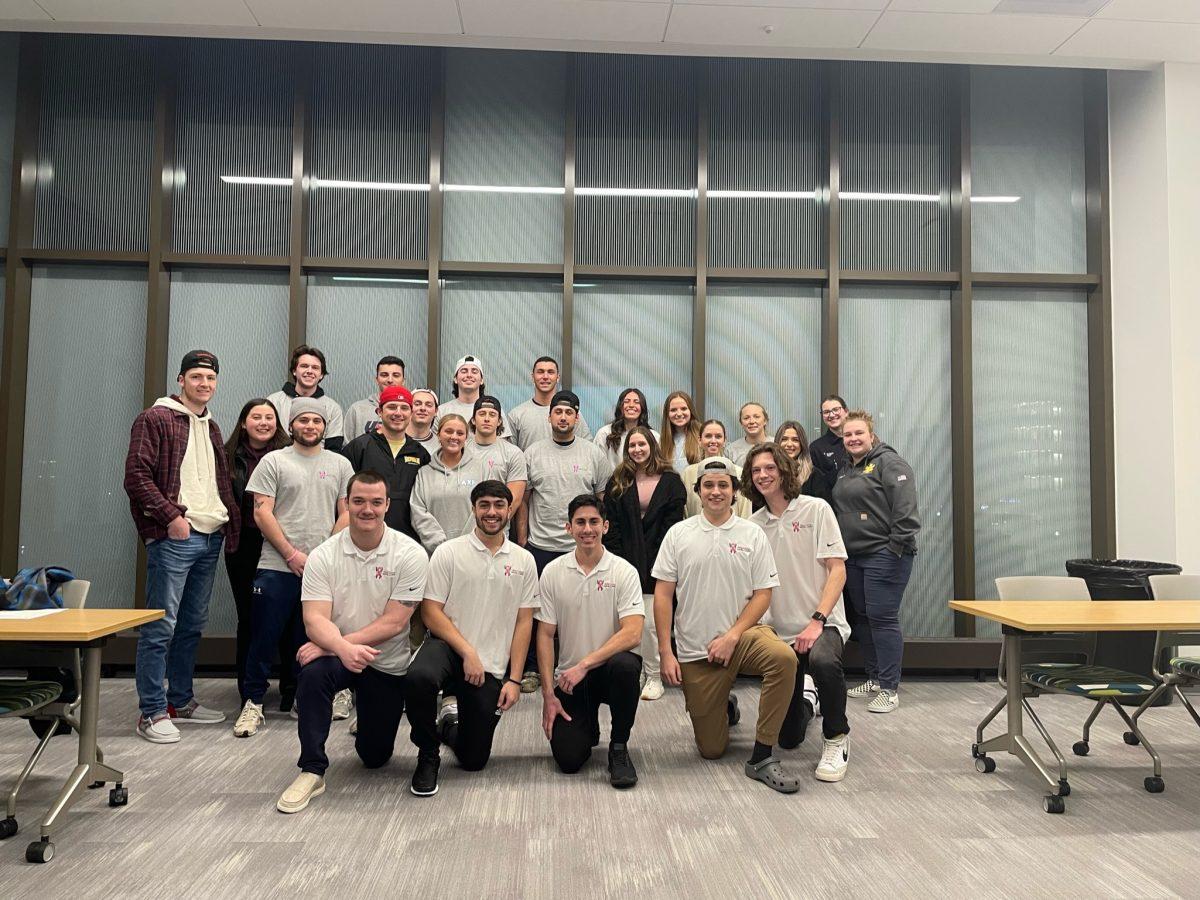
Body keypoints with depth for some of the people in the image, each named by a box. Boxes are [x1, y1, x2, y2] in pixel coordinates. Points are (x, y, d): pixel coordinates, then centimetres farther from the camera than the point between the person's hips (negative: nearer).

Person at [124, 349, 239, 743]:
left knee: (192, 625, 13)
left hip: (210, 538, 8)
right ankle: (152, 712, 3)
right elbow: (137, 476, -12)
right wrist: (171, 516, -17)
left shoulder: (212, 429, 20)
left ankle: (180, 701, 23)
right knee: (161, 626, -5)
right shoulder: (155, 419, -3)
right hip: (173, 537, -7)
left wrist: (231, 525, 11)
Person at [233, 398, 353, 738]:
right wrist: (292, 554, -10)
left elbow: (346, 514, 8)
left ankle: (304, 700, 23)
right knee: (264, 637, 1)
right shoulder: (273, 461, 4)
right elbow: (262, 512, -3)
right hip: (278, 567, -2)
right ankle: (253, 703, 14)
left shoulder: (340, 464, 11)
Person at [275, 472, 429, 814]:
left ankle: (366, 720, 45)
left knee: (374, 756, 9)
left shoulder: (409, 554, -15)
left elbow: (394, 622, -20)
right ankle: (312, 771, -19)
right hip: (338, 653, 0)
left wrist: (333, 643, -27)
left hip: (388, 665, 0)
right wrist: (343, 648, -39)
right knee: (313, 673, -35)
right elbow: (315, 620, -17)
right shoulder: (323, 555, -9)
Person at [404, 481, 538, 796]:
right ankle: (427, 755, -10)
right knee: (419, 677, -38)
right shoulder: (449, 552, -2)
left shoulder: (523, 560, 6)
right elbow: (431, 612, -6)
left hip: (491, 666, 2)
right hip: (446, 645, -2)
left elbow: (524, 622, 5)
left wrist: (514, 680, -2)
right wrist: (468, 652, -14)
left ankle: (449, 723, 39)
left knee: (474, 759, 3)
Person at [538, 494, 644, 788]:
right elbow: (545, 635, 1)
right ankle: (587, 726, 24)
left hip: (610, 667, -1)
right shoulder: (553, 572, 0)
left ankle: (619, 748, -12)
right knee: (569, 761, -14)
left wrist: (585, 664, -26)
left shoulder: (624, 572, -7)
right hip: (569, 676, 2)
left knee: (624, 664, -37)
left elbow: (632, 634, -18)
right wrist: (548, 694, -5)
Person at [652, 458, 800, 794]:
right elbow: (663, 594, 0)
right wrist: (665, 652, -6)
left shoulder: (753, 535, 1)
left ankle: (762, 757, -21)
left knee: (784, 657, -35)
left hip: (742, 634, 0)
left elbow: (763, 594, -1)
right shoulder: (679, 534, 1)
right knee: (711, 750, 3)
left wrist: (732, 636, -14)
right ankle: (726, 709, 40)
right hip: (695, 651, 0)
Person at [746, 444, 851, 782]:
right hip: (778, 631, 4)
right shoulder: (754, 524, 7)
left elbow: (837, 570, -9)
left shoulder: (816, 509, -3)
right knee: (788, 737, 4)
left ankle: (837, 738, -13)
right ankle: (806, 703, 41)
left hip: (822, 625, -3)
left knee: (822, 661, -41)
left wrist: (817, 621, -20)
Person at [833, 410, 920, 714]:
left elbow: (905, 508, -16)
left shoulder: (889, 463, -8)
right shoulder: (844, 470, 17)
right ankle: (874, 678, 25)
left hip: (884, 555, -8)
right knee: (863, 617, 13)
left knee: (882, 618, -7)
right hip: (853, 557, 9)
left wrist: (896, 547, -20)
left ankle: (890, 688, 1)